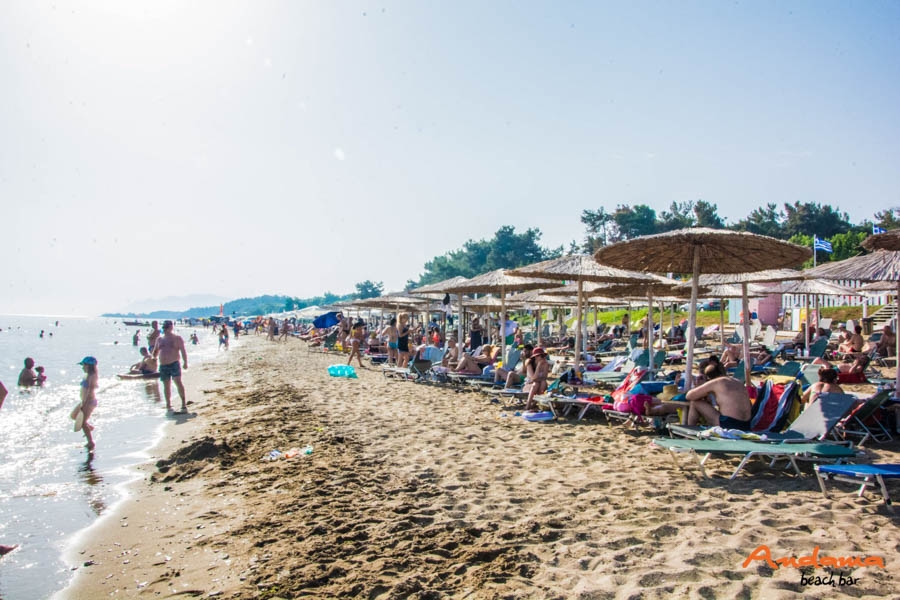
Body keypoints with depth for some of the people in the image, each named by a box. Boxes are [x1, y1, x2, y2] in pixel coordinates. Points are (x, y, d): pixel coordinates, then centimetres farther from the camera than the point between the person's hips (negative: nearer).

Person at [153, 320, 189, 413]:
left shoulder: (177, 338, 1)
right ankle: (168, 405, 19)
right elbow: (156, 353, 25)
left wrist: (185, 362, -14)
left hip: (174, 364, -5)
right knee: (166, 386, 9)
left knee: (178, 382, -17)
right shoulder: (159, 339, 16)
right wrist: (154, 355, 3)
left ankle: (184, 403, -15)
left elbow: (183, 351, -5)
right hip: (163, 366, 5)